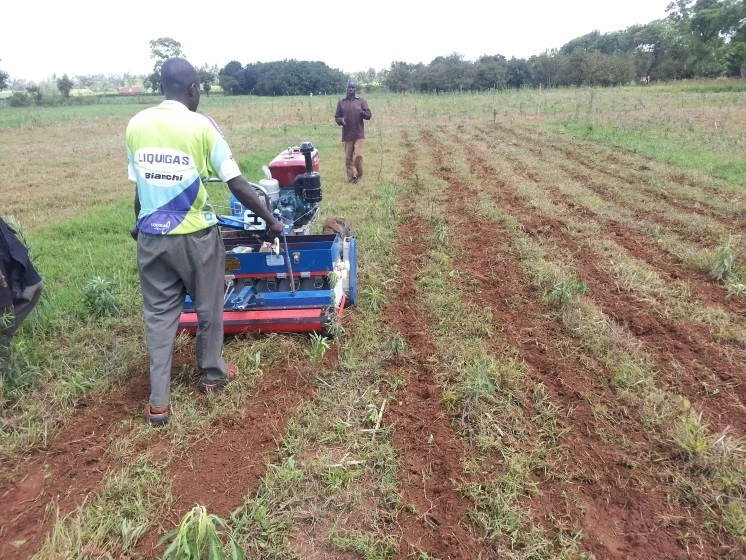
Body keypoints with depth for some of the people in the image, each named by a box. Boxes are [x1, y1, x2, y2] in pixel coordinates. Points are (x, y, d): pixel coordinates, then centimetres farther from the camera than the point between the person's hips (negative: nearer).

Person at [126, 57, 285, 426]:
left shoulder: (135, 125, 2)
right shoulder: (200, 126, -11)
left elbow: (138, 185, 11)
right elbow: (237, 184, -12)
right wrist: (270, 221, -3)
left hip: (151, 236, 4)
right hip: (194, 236, -4)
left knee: (159, 313, 12)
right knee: (208, 307, 17)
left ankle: (158, 401, 15)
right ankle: (211, 374, 36)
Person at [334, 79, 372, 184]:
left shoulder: (361, 101, 4)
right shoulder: (341, 102, 6)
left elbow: (368, 116, 0)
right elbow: (337, 117, 10)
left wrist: (361, 111, -20)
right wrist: (340, 120, -14)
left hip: (359, 134, -2)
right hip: (347, 135, 2)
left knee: (358, 155, -11)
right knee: (348, 157, 5)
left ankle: (359, 175, 8)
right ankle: (351, 177, 17)